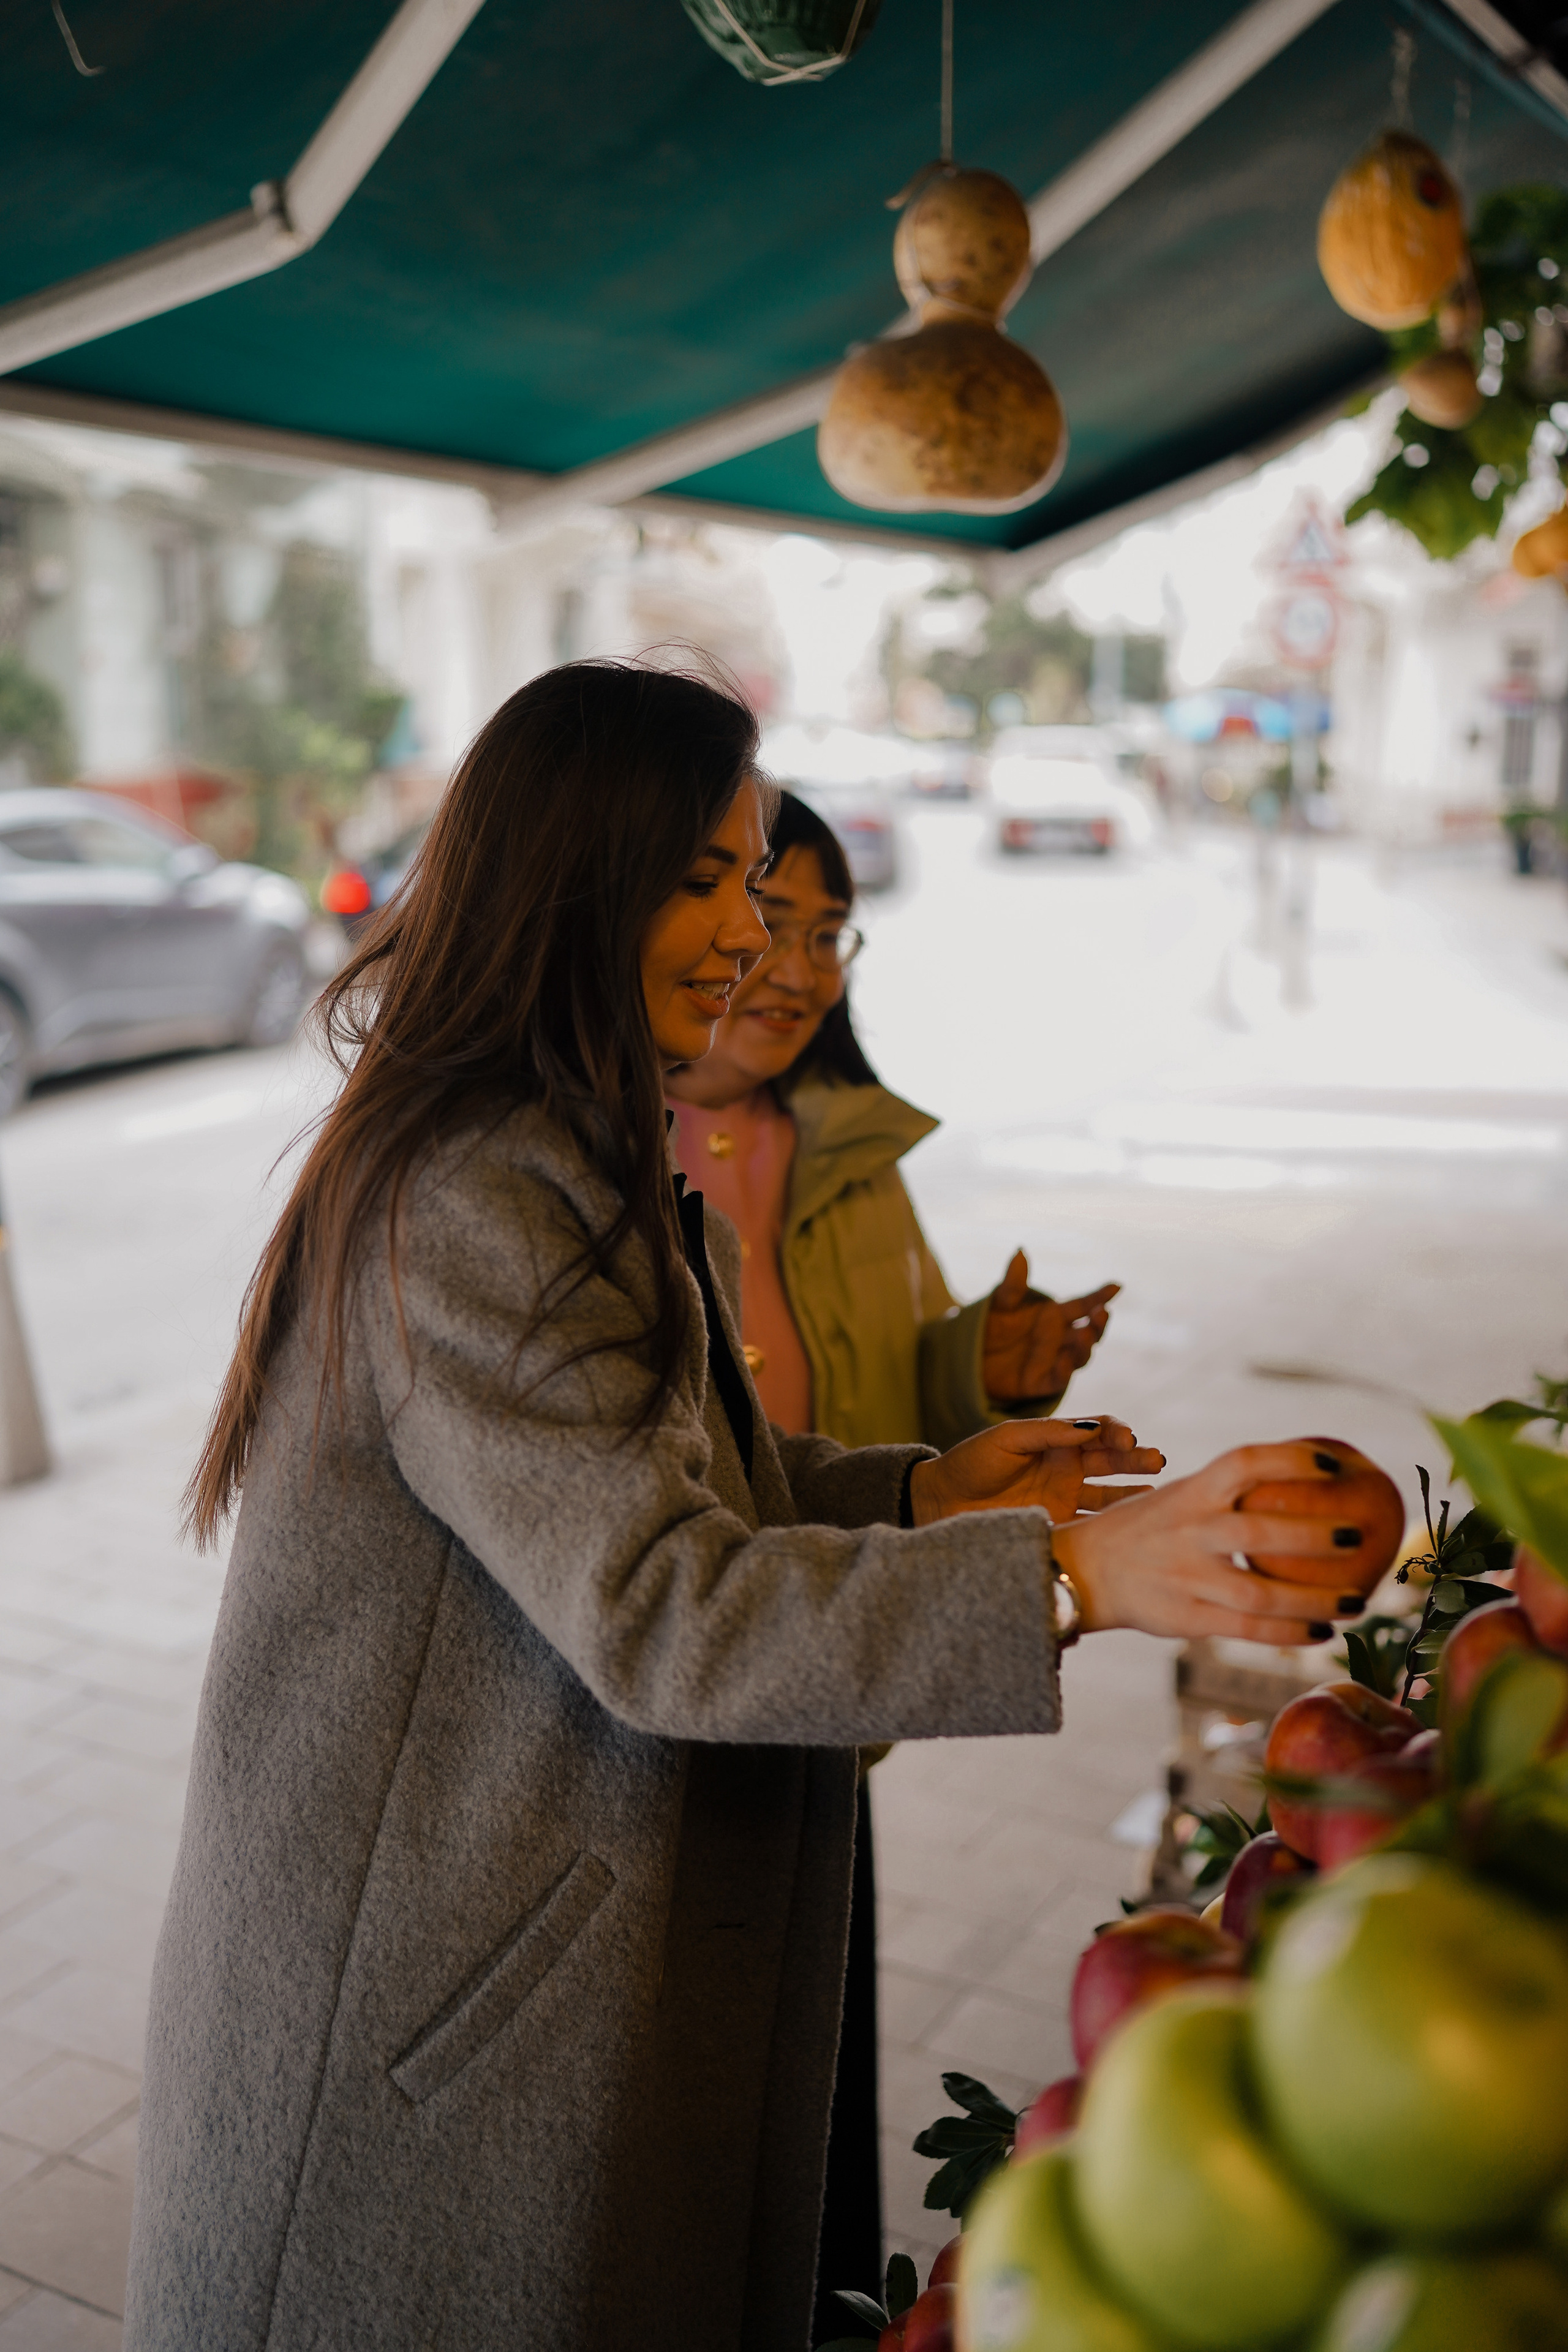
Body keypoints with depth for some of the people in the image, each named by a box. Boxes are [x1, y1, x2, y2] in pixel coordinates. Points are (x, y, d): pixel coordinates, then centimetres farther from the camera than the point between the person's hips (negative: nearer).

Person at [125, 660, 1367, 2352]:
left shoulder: (593, 1168, 11)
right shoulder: (467, 1201, -25)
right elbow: (656, 1612, -30)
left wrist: (923, 1491, 1)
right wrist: (1074, 1575, -36)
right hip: (425, 2008, -9)